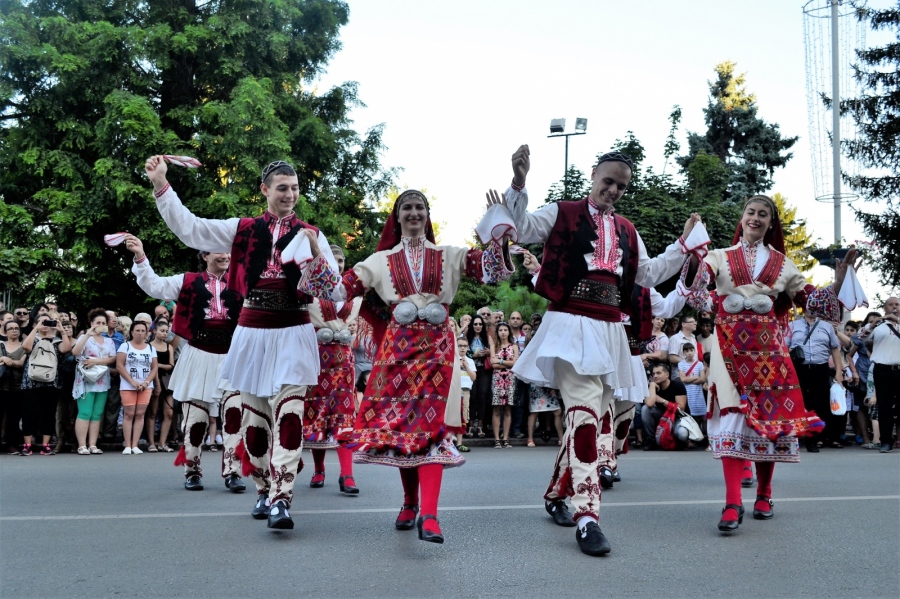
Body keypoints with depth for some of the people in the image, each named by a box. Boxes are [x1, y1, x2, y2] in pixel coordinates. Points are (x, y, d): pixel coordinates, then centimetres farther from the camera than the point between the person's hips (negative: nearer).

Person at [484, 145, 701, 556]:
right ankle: (587, 517, -19)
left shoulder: (627, 231, 19)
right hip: (572, 326, -7)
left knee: (587, 417, 12)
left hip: (609, 331, 7)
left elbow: (648, 275, 22)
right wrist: (518, 184, -25)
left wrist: (684, 245, 16)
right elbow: (521, 229, -12)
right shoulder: (562, 214, 3)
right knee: (585, 414, -18)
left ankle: (557, 494, 29)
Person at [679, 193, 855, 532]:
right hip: (730, 345, -2)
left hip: (768, 347, 2)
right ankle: (733, 504, -14)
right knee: (732, 415, -12)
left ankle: (763, 495, 19)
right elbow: (693, 292, -6)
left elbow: (809, 299, 10)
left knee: (770, 415, 3)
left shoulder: (781, 263, 14)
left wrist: (839, 278, 1)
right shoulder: (719, 257, 9)